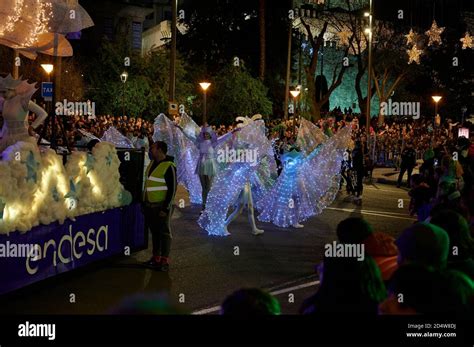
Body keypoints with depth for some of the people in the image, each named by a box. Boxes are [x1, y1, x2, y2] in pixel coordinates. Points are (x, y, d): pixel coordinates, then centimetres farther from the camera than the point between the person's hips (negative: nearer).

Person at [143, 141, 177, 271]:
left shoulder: (168, 167, -14)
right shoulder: (153, 163, 11)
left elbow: (172, 189, -15)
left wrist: (166, 208, -17)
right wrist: (145, 202, 18)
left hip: (161, 206, -8)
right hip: (150, 205, 8)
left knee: (164, 232, -1)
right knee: (154, 231, 13)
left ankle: (164, 261, 3)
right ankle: (156, 258, 22)